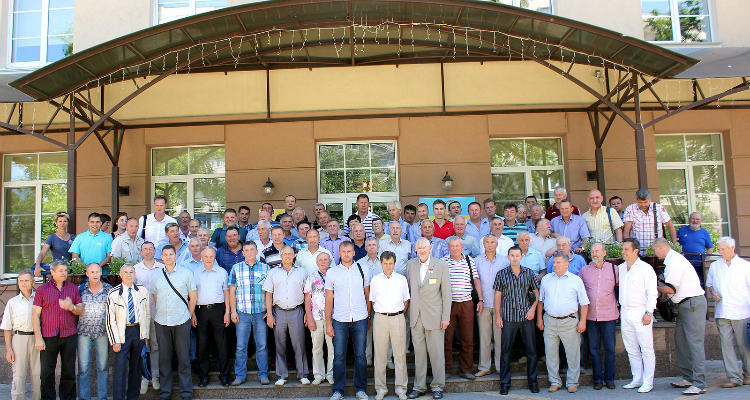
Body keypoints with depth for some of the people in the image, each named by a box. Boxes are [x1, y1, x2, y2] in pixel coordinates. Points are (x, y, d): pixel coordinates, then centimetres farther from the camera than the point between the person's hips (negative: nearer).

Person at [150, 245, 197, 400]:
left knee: (183, 357, 2)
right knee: (164, 357, 8)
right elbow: (155, 298, 15)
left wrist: (190, 315, 6)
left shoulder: (186, 273, 3)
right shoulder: (156, 277, 10)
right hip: (161, 322, 3)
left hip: (181, 321, -2)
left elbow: (192, 296, 7)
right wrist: (157, 314, 9)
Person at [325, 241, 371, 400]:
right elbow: (329, 299, 6)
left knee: (361, 355, 5)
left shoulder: (363, 270, 6)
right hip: (339, 320, 0)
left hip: (360, 319, 0)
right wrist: (328, 323, 2)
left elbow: (368, 296, 11)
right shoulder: (332, 273, 5)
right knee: (339, 356, 2)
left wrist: (368, 318, 9)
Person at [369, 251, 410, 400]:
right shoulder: (375, 280, 7)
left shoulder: (401, 279, 7)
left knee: (400, 354, 1)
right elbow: (372, 301, 13)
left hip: (398, 318, 0)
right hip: (380, 319, 0)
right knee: (380, 353, 2)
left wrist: (399, 314, 4)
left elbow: (406, 300, 12)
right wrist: (380, 313, 4)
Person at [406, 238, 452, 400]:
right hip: (415, 316, 3)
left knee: (436, 352, 3)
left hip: (434, 315, -3)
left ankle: (437, 387, 18)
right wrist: (408, 312, 9)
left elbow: (446, 293, -2)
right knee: (418, 351, 9)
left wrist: (446, 317, -6)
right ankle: (419, 386, 21)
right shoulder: (410, 265, 7)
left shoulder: (441, 265, -3)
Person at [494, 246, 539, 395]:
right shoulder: (501, 274, 2)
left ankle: (533, 381, 21)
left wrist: (533, 308, -2)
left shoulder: (529, 273, 6)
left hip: (526, 317, 1)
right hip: (508, 317, -1)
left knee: (531, 349, 5)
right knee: (505, 351, 1)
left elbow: (537, 292, 12)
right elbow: (498, 295, 5)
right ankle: (505, 383, 12)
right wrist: (498, 316, 1)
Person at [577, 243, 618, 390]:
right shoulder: (584, 270, 7)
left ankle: (609, 378, 15)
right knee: (594, 348, 6)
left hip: (608, 315, -1)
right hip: (590, 315, 1)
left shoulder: (614, 269, 4)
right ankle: (598, 379, 15)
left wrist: (618, 304, 5)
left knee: (610, 348, 4)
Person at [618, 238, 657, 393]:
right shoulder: (620, 268, 13)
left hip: (640, 312, -6)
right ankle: (637, 379, 18)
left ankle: (648, 382, 3)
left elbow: (652, 292, -7)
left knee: (646, 349, -2)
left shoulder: (645, 268, -4)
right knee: (631, 349, 10)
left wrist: (648, 312, -13)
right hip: (624, 312, 6)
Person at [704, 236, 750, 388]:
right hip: (721, 313, 3)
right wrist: (712, 292, 1)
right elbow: (709, 284, 24)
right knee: (726, 344, -2)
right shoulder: (714, 266, 13)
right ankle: (734, 378, 1)